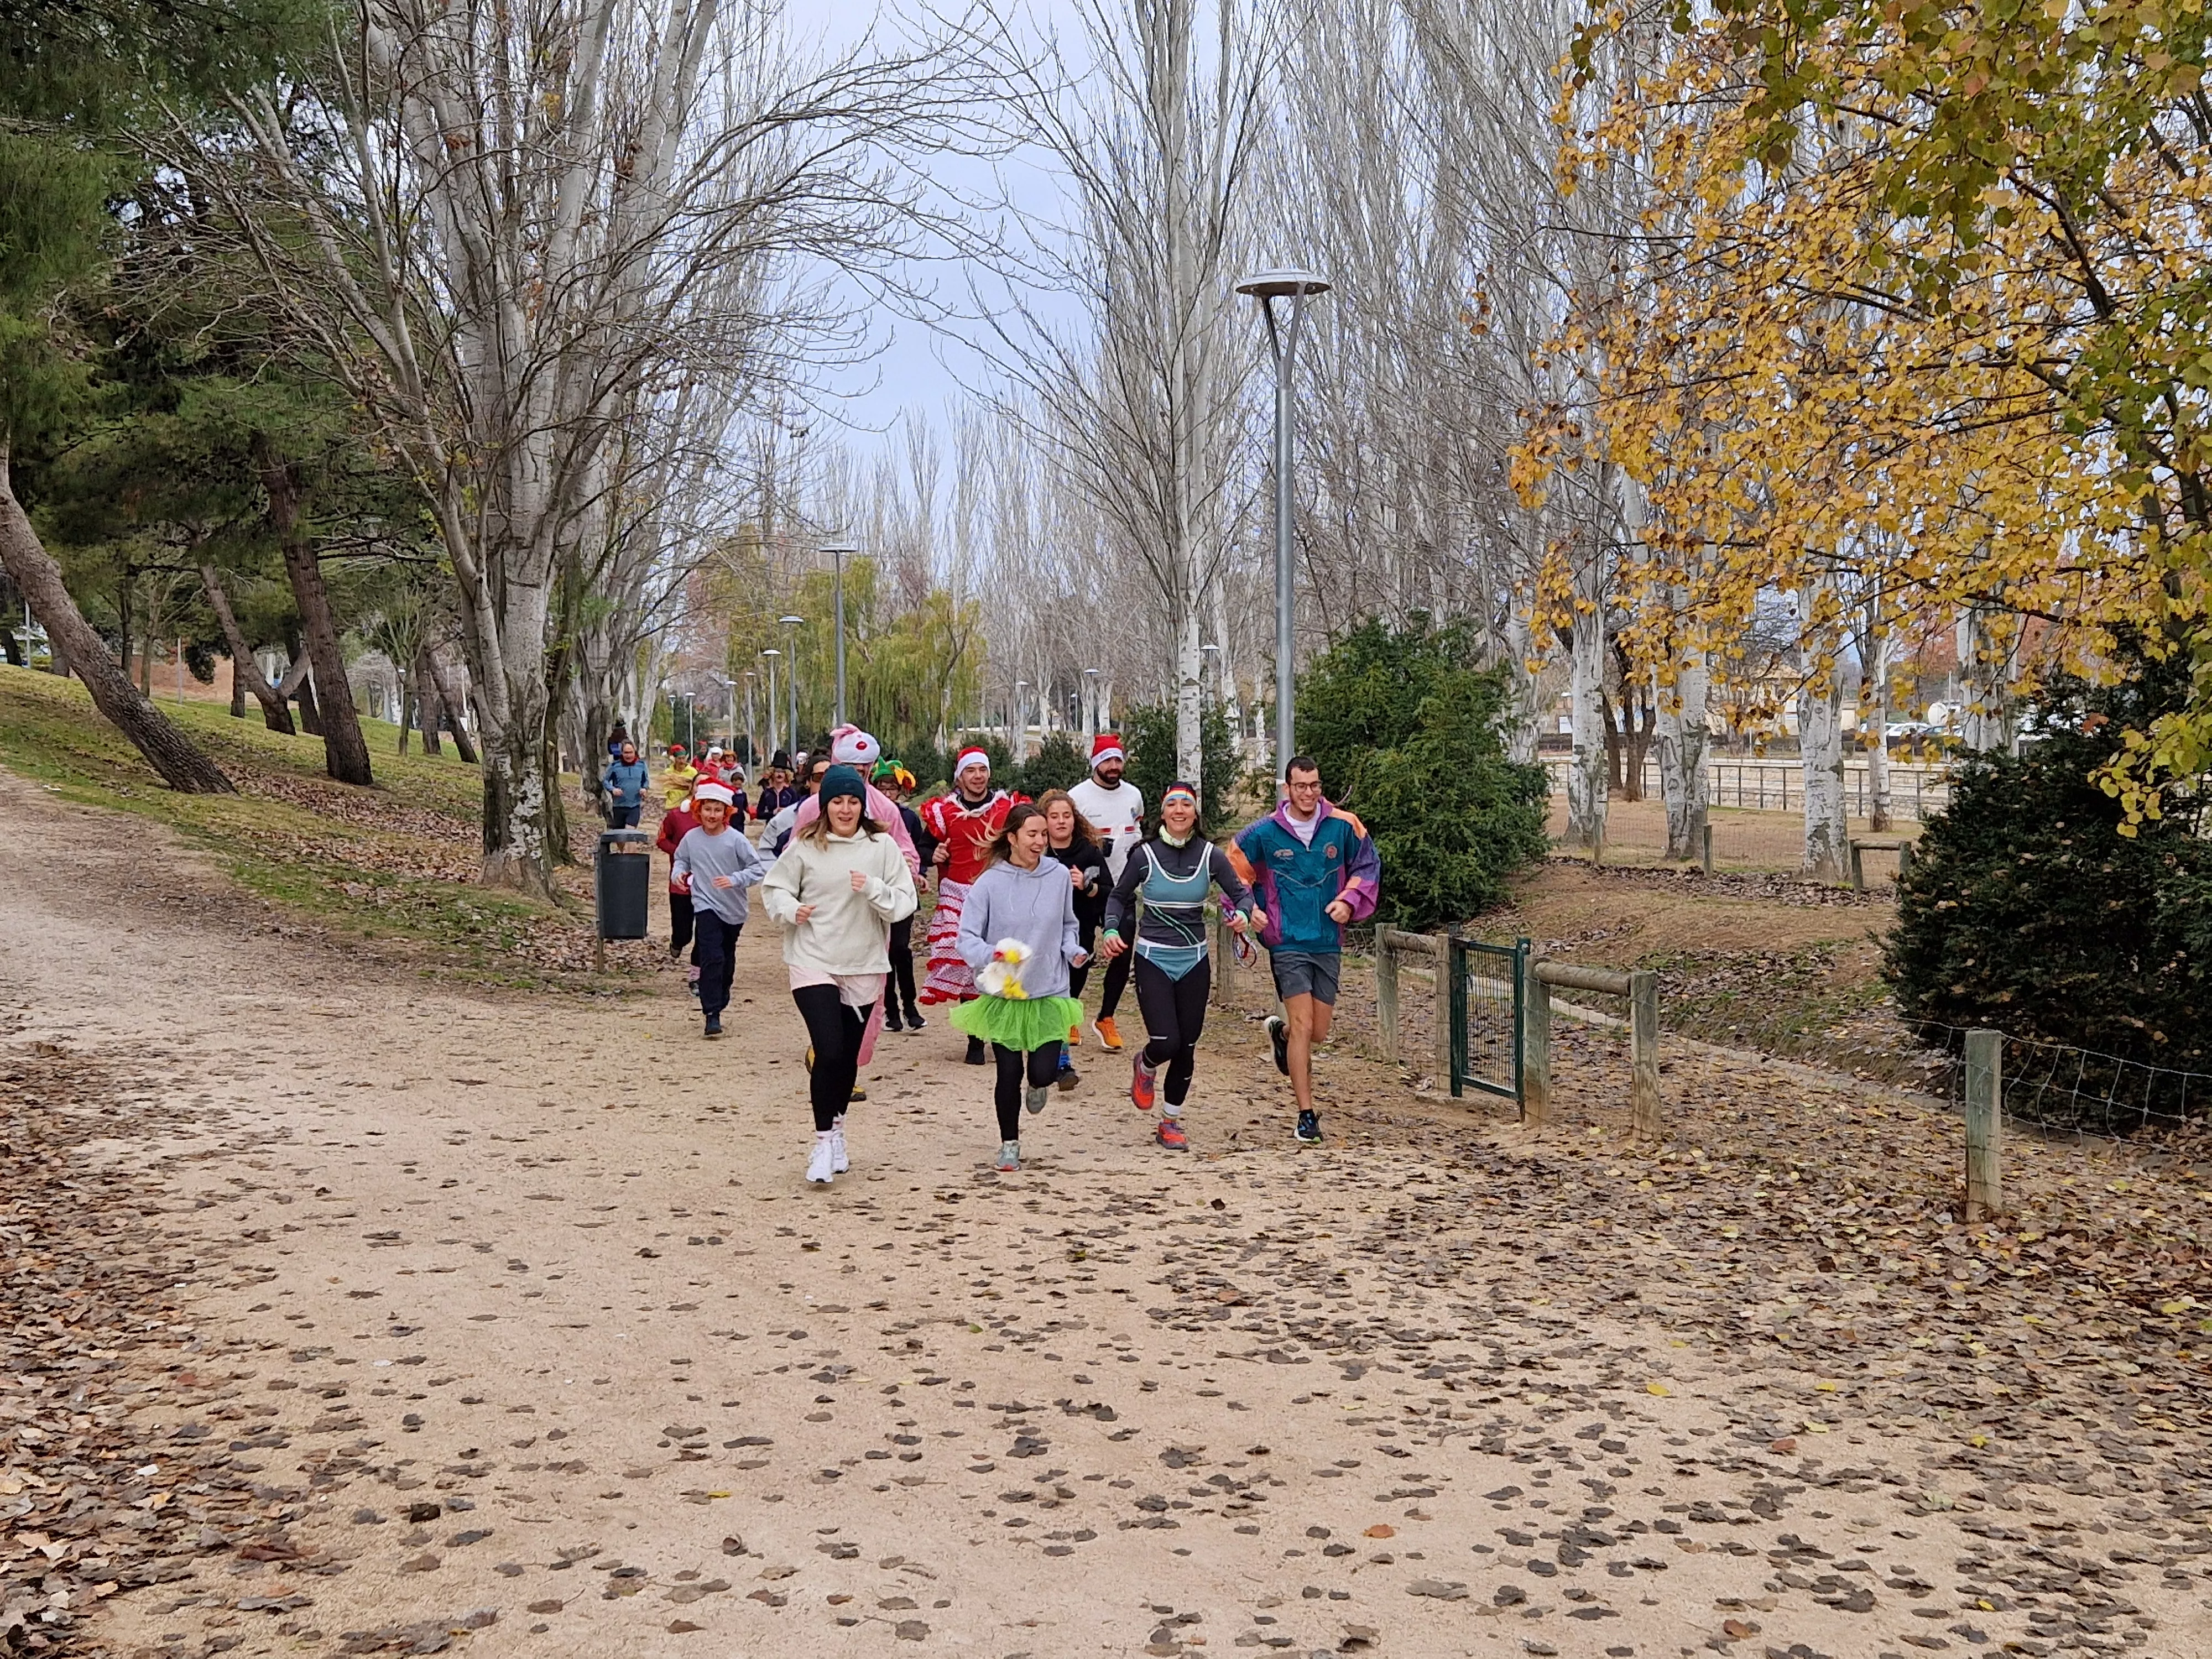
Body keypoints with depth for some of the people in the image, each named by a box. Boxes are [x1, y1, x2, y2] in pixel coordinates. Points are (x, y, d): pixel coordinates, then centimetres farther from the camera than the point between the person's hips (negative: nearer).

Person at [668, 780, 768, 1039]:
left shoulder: (736, 839, -11)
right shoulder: (691, 838, -3)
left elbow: (758, 869, -11)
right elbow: (681, 860, 16)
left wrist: (734, 880, -25)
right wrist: (678, 873, -5)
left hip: (733, 909, 1)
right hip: (706, 906, -1)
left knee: (727, 959, 17)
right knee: (712, 958, -16)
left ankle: (720, 1002, 38)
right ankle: (712, 1014, -16)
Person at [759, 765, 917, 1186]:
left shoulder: (883, 846, -1)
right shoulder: (804, 846, -4)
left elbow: (905, 902, -4)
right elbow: (774, 887, 7)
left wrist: (873, 889, -21)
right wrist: (790, 910, -13)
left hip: (864, 966, 2)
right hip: (813, 962, -2)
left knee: (849, 1056, 14)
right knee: (829, 1052, -15)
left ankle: (837, 1132, 34)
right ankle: (824, 1142, -3)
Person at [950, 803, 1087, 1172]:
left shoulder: (1059, 875, -1)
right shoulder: (989, 883, -10)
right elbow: (967, 937, -10)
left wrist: (1073, 950, -4)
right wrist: (992, 956, -29)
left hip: (1049, 993, 2)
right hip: (1003, 995, -1)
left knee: (1044, 1072, -6)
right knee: (1009, 1073, 4)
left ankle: (1037, 1085, 34)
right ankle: (1009, 1144, 25)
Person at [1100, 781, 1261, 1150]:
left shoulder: (1210, 855, -1)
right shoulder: (1145, 855, -4)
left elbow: (1240, 892, 4)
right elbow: (1119, 897, 9)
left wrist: (1243, 914, -18)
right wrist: (1112, 930, -8)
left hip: (1194, 961, 2)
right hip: (1153, 959, -2)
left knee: (1186, 1047, 6)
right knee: (1166, 1043, -14)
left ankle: (1171, 1122, 24)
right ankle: (1145, 1066, 23)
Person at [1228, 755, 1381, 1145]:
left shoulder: (1343, 827, -2)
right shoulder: (1264, 833, -5)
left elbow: (1368, 865, 11)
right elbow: (1235, 872, 8)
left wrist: (1350, 901, -4)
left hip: (1329, 943, 3)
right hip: (1289, 943, -3)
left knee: (1318, 1033, 10)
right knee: (1303, 1027, -11)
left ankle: (1280, 1032, 46)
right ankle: (1306, 1115, -3)